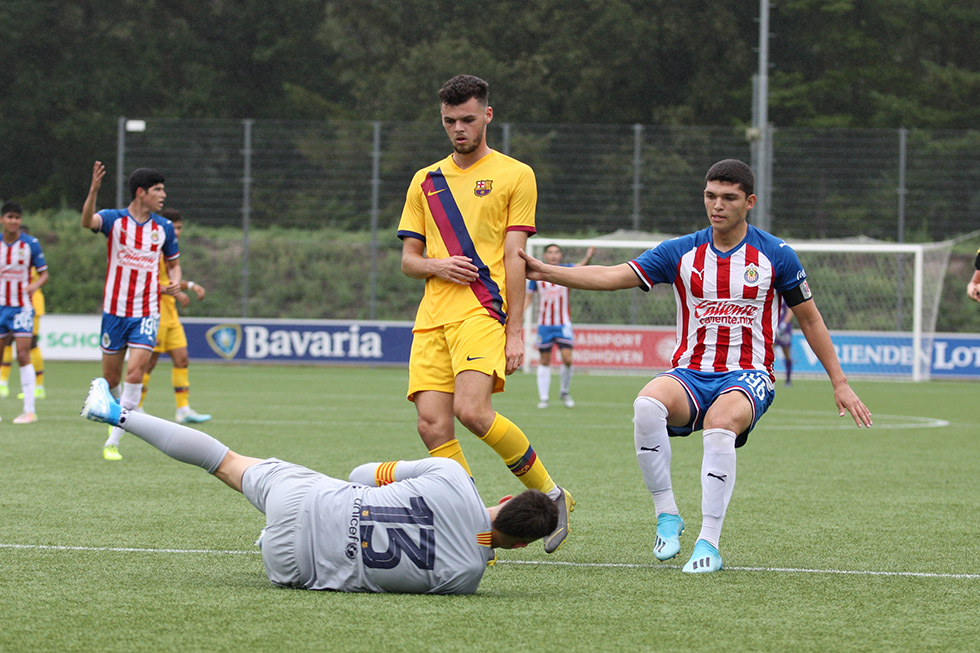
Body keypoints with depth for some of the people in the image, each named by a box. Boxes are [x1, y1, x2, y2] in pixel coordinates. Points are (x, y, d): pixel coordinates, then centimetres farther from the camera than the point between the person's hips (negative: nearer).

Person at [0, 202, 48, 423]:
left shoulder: (31, 244, -3)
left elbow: (44, 273, 0)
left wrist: (35, 285, -19)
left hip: (22, 307, -3)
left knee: (23, 355, -11)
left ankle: (30, 410, -9)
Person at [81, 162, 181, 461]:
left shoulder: (164, 228, 4)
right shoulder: (114, 219, -5)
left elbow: (173, 263, 19)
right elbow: (88, 221, -28)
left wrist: (175, 282, -4)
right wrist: (94, 190, -47)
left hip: (147, 312, 1)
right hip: (115, 309, -1)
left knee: (135, 372, -17)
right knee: (111, 377, 7)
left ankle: (113, 442, -13)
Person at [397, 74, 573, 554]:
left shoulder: (514, 175, 7)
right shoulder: (426, 181, 20)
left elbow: (514, 257, 0)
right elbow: (408, 259, 19)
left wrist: (515, 330, -7)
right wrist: (436, 266, -5)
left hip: (482, 309, -5)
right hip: (432, 316, 5)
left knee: (472, 411, -23)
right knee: (432, 425, -11)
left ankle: (550, 494, -4)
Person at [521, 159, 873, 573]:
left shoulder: (776, 255, 3)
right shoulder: (680, 253, 5)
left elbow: (810, 320, 12)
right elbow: (611, 277, -2)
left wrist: (840, 384, 10)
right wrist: (547, 272, -15)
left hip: (748, 376, -2)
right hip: (690, 374, 2)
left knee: (720, 425, -38)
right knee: (647, 404, -34)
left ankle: (709, 543, -31)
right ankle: (667, 515, -20)